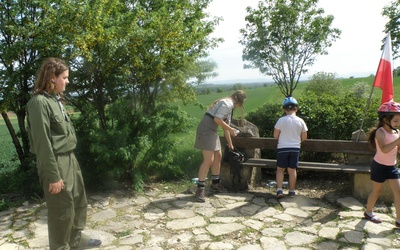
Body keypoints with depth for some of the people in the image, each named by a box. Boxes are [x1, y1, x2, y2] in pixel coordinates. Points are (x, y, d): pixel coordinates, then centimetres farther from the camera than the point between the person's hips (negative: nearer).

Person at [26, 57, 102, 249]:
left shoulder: (55, 100, 9)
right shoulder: (39, 102, -18)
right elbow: (42, 143, -20)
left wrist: (70, 160, 15)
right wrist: (53, 176, -18)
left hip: (70, 159, 9)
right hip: (56, 163, -9)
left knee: (79, 202, 22)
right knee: (62, 211, 6)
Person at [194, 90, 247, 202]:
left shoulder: (229, 106, 19)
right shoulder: (228, 103, -12)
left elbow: (225, 126, 25)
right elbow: (217, 119, -23)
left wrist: (230, 143, 30)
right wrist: (230, 129, -11)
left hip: (211, 131, 10)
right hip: (205, 130, -10)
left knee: (218, 156, 17)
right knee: (209, 160, -11)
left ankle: (215, 183, 30)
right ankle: (200, 188, -2)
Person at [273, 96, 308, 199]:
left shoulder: (281, 120, -9)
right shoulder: (300, 121, -3)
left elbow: (275, 136, -4)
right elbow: (304, 138, 3)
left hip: (282, 148, -2)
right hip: (295, 148, 2)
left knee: (280, 169, 9)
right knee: (292, 170, 11)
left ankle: (279, 190, 0)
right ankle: (292, 191, 19)